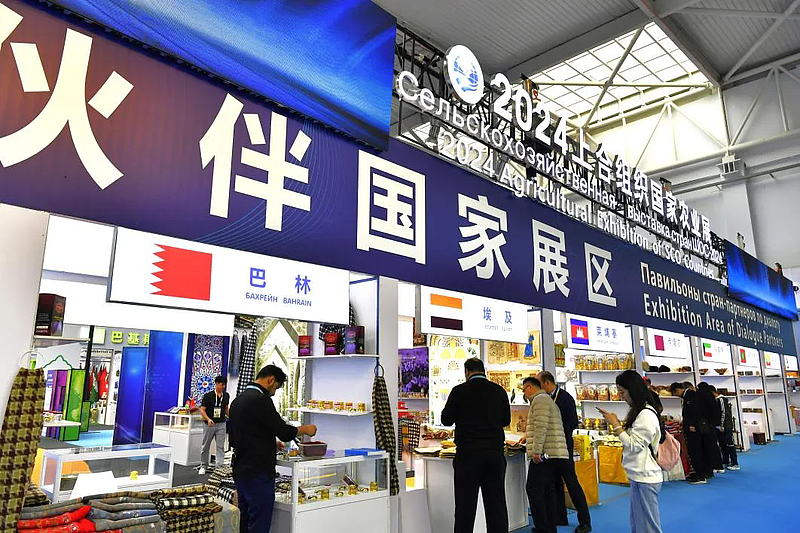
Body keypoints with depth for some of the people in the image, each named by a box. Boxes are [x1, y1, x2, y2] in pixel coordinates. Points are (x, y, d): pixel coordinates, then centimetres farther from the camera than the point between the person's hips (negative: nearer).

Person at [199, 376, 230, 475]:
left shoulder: (226, 396, 5)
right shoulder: (208, 395, -9)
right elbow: (202, 410, -10)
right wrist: (208, 419, -26)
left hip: (221, 424, 3)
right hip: (209, 424, -2)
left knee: (220, 446, -2)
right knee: (205, 446, 11)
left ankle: (220, 467, -1)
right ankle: (203, 466, 26)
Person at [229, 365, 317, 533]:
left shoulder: (237, 400, 12)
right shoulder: (261, 400, -18)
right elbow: (284, 432, -19)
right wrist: (305, 429, -1)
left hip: (240, 471, 10)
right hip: (258, 473, -9)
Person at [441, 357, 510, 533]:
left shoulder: (459, 391, -7)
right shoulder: (499, 391, 2)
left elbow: (447, 420, 0)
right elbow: (506, 420, 14)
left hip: (468, 454, -3)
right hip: (495, 452, 3)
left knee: (465, 505, 5)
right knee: (496, 504, 12)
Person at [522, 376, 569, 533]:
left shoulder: (540, 399, -10)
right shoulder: (547, 399, 23)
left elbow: (541, 426, -20)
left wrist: (536, 450, -22)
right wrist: (528, 437, 41)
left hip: (543, 454, -10)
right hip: (554, 454, 10)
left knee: (533, 489, -7)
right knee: (547, 490, 13)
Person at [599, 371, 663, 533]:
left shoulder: (647, 414, -18)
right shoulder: (639, 411, 13)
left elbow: (634, 445, -17)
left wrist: (616, 425, -12)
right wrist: (615, 423, 10)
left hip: (644, 478, -10)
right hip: (639, 476, 10)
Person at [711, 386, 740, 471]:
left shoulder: (721, 399, -13)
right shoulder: (716, 400, 14)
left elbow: (724, 413, -17)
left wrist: (722, 426, -18)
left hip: (725, 427, -9)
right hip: (720, 427, 9)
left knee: (729, 444, -5)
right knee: (723, 445, 12)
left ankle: (735, 464, -1)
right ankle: (726, 463, 18)